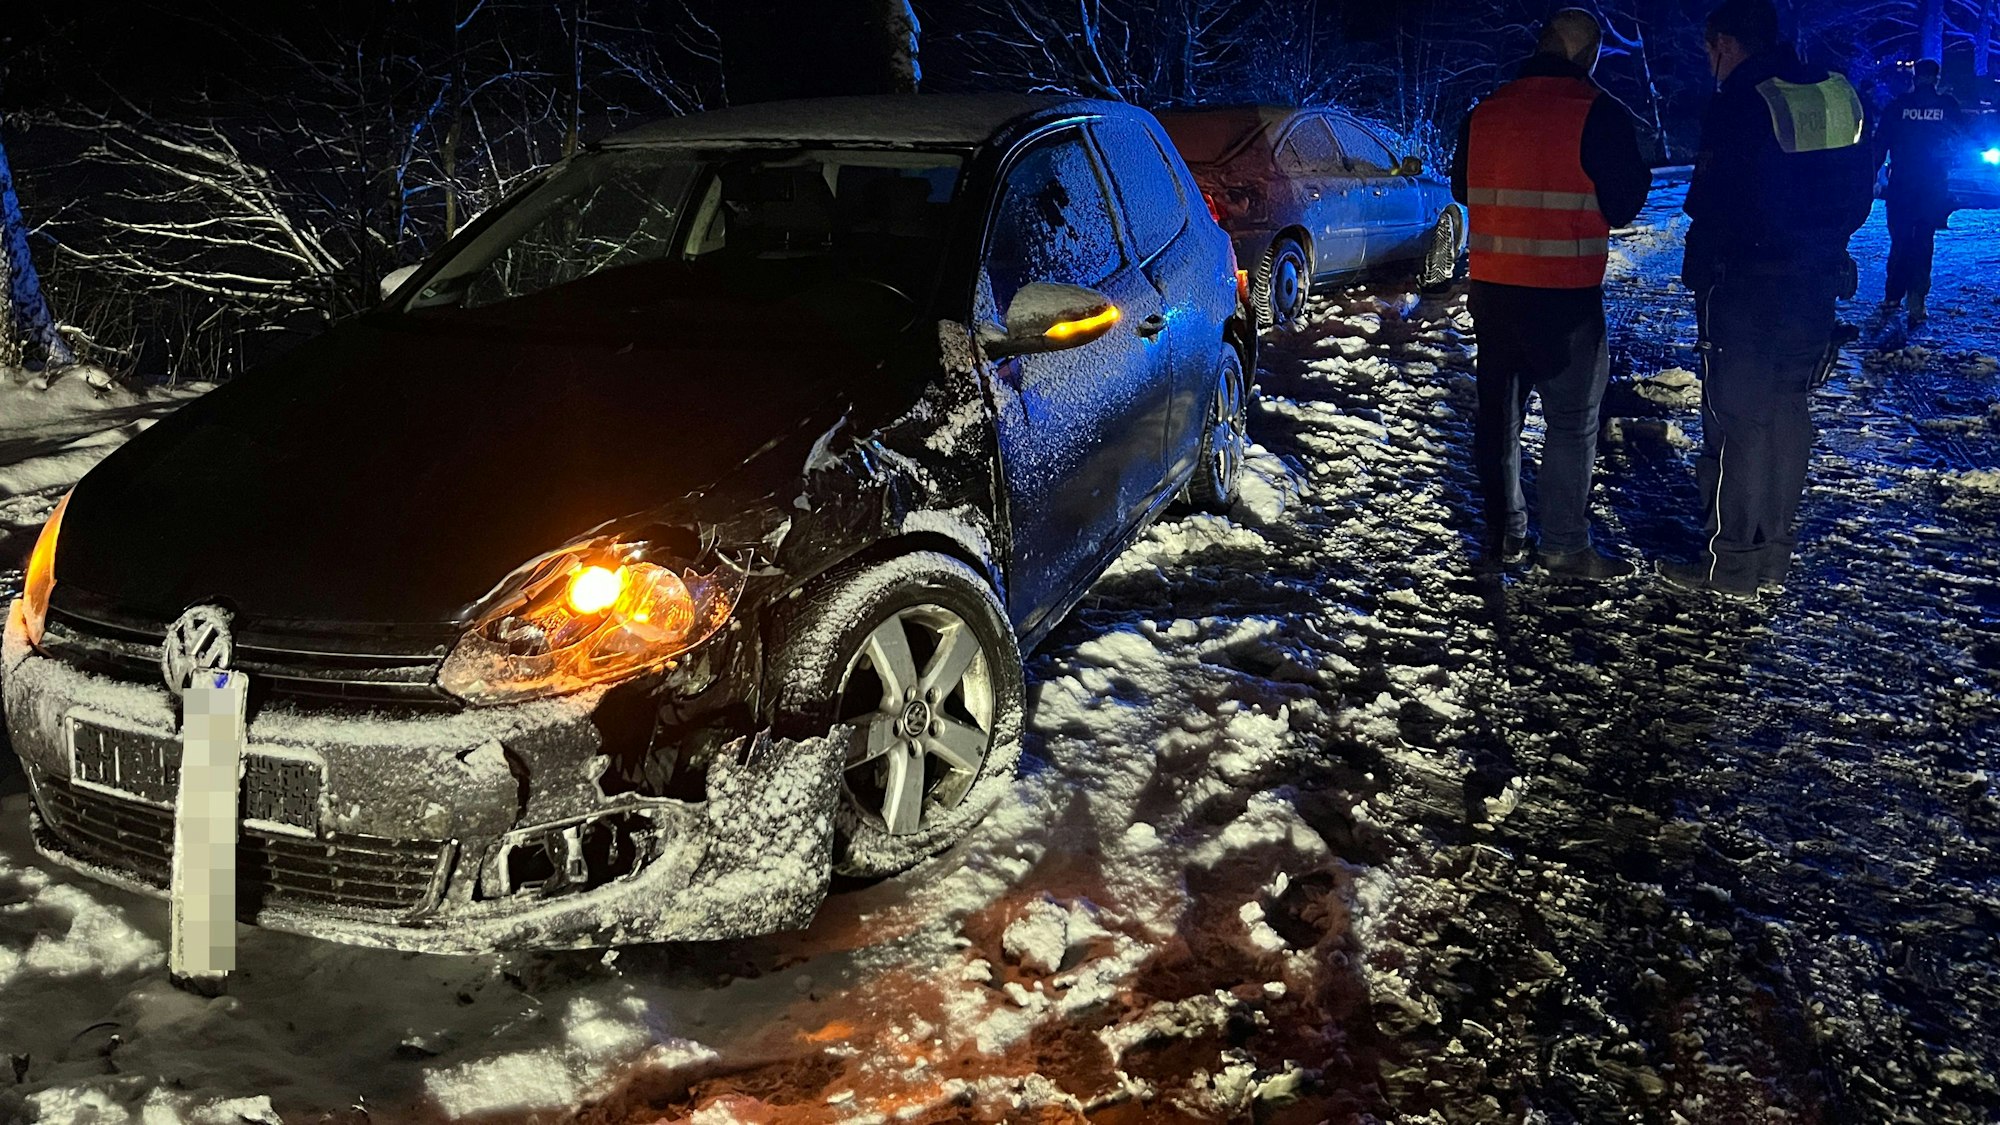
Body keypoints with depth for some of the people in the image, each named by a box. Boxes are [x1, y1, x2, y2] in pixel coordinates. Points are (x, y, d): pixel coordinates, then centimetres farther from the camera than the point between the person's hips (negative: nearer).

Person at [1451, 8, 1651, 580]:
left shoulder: (1484, 112, 6)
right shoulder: (1600, 114, -10)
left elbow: (1461, 188, 18)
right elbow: (1623, 204, -6)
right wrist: (1639, 175, 13)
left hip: (1492, 289, 6)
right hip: (1565, 293, -5)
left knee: (1499, 409, 13)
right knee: (1572, 418, 2)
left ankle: (1504, 535, 19)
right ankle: (1565, 547, 3)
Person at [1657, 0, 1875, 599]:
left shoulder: (1738, 102, -15)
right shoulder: (1839, 93, 8)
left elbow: (1712, 204, -17)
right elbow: (1861, 189, 12)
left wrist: (1700, 268, -2)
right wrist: (1822, 240, 18)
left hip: (1745, 286, -7)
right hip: (1814, 283, 7)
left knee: (1736, 419, 0)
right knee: (1787, 411, 15)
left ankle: (1731, 562, 5)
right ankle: (1775, 552, 23)